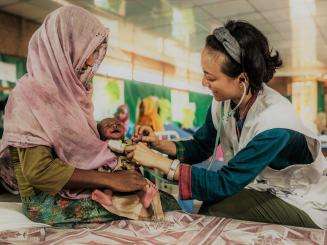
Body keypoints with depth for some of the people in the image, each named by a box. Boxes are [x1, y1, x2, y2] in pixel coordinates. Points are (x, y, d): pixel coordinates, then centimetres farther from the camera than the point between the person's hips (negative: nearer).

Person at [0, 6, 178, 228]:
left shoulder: (70, 88, 10)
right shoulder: (31, 92, -14)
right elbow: (38, 170, -22)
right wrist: (110, 180, -23)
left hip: (81, 187, 7)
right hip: (48, 200, -7)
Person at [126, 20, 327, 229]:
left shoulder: (274, 120, -32)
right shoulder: (223, 102, -11)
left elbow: (224, 183, -31)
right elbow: (200, 147, 4)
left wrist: (159, 161, -30)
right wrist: (159, 144, -14)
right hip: (262, 187, 5)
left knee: (213, 209, -24)